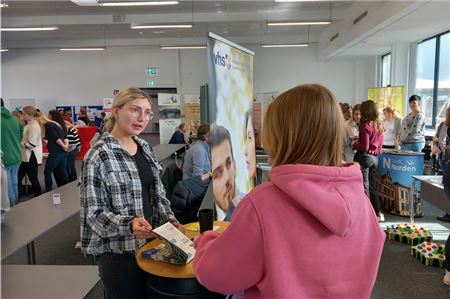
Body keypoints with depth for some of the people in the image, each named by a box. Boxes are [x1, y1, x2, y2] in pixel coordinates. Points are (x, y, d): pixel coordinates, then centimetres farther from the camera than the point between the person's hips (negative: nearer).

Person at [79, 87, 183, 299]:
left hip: (149, 242, 7)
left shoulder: (145, 148, 6)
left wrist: (170, 220, -2)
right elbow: (95, 214, -15)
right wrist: (129, 224, -30)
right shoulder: (98, 157, -16)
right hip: (118, 252, -6)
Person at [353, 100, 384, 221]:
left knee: (364, 186, 1)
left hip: (364, 157, -8)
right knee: (372, 186, 16)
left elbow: (364, 147, -19)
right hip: (375, 157, 8)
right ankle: (378, 213, 19)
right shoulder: (380, 125, 7)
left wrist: (355, 144, 0)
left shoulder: (365, 126, -16)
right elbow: (380, 145, 15)